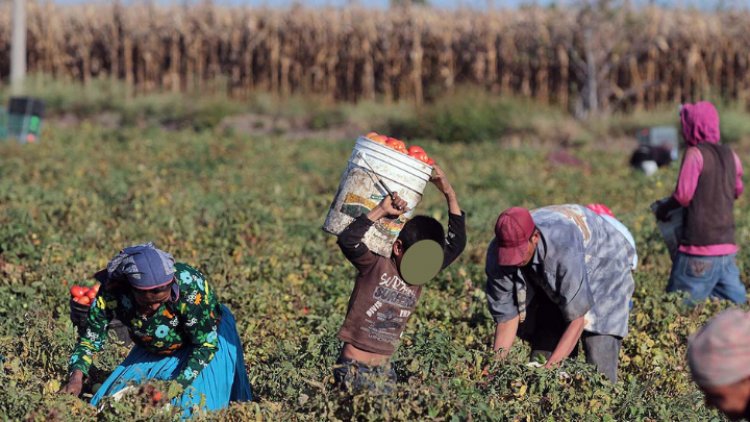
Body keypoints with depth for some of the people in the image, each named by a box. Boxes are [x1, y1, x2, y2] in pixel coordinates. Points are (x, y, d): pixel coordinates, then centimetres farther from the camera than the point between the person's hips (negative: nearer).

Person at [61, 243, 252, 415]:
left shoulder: (190, 286, -37)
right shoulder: (111, 293, -30)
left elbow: (206, 344, -27)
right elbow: (90, 337, -16)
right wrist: (77, 376, -34)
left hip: (206, 336, -4)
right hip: (151, 351, 4)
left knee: (191, 403, -19)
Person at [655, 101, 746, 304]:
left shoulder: (695, 153, -9)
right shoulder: (730, 155, 11)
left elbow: (683, 196, -13)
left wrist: (663, 209, 4)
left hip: (700, 249, -7)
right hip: (728, 245, 7)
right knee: (737, 306, 9)